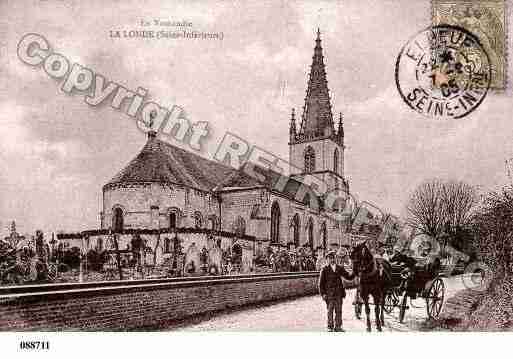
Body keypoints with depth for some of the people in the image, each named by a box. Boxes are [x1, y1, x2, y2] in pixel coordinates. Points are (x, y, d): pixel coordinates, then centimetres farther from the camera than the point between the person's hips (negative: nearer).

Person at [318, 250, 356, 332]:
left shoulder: (339, 268, 8)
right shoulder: (324, 270, -2)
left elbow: (348, 277, 9)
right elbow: (321, 283, 0)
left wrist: (354, 273, -10)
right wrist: (323, 293, -6)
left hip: (339, 293, 3)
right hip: (329, 293, -3)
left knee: (339, 310, 7)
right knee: (330, 310, 1)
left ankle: (338, 327, 17)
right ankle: (330, 327, 11)